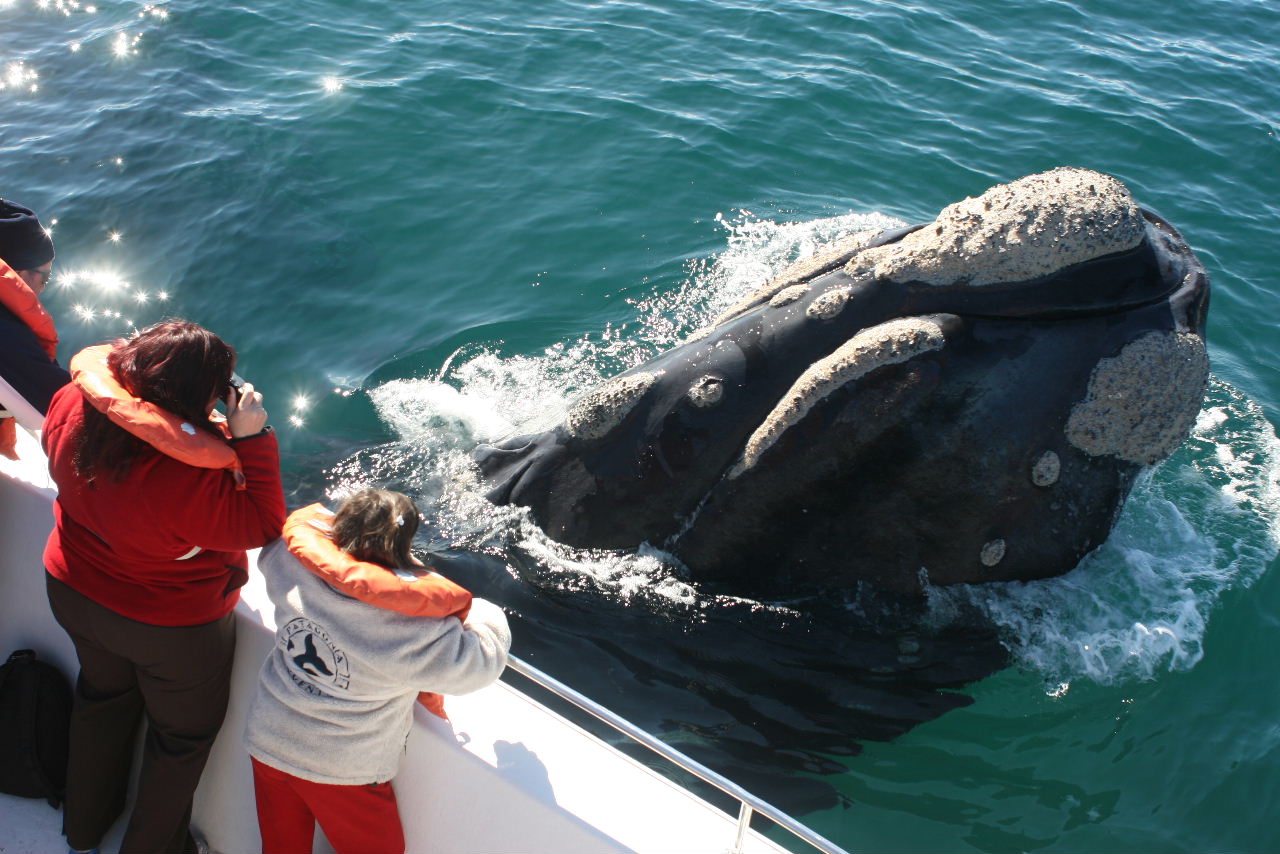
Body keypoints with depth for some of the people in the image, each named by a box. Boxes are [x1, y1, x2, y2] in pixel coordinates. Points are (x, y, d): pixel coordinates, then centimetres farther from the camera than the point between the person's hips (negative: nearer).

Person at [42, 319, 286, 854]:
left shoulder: (75, 403, -22)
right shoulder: (192, 473, -41)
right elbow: (263, 526, -27)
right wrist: (252, 439, -31)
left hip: (74, 591, 7)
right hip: (170, 628, -7)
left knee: (103, 696, 33)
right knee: (183, 734, 22)